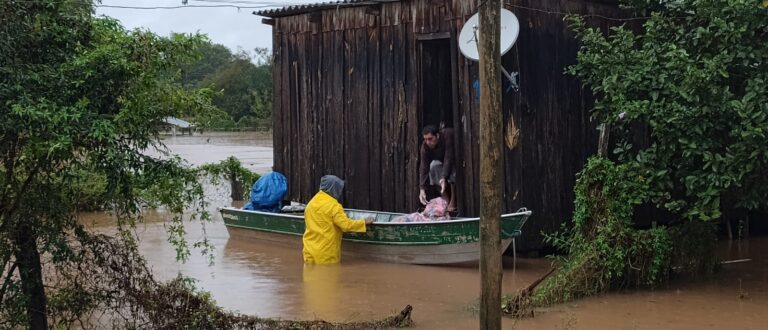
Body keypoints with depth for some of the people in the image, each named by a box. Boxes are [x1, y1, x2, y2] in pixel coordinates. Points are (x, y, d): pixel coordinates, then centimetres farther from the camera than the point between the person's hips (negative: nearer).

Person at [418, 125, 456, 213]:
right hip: (441, 161, 5)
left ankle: (453, 201, -24)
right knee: (433, 165, -24)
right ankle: (445, 200, -16)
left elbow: (449, 158, -41)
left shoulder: (448, 135, -36)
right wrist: (422, 189, -37)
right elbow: (423, 167, -27)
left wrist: (444, 178, -52)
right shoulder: (425, 146, -23)